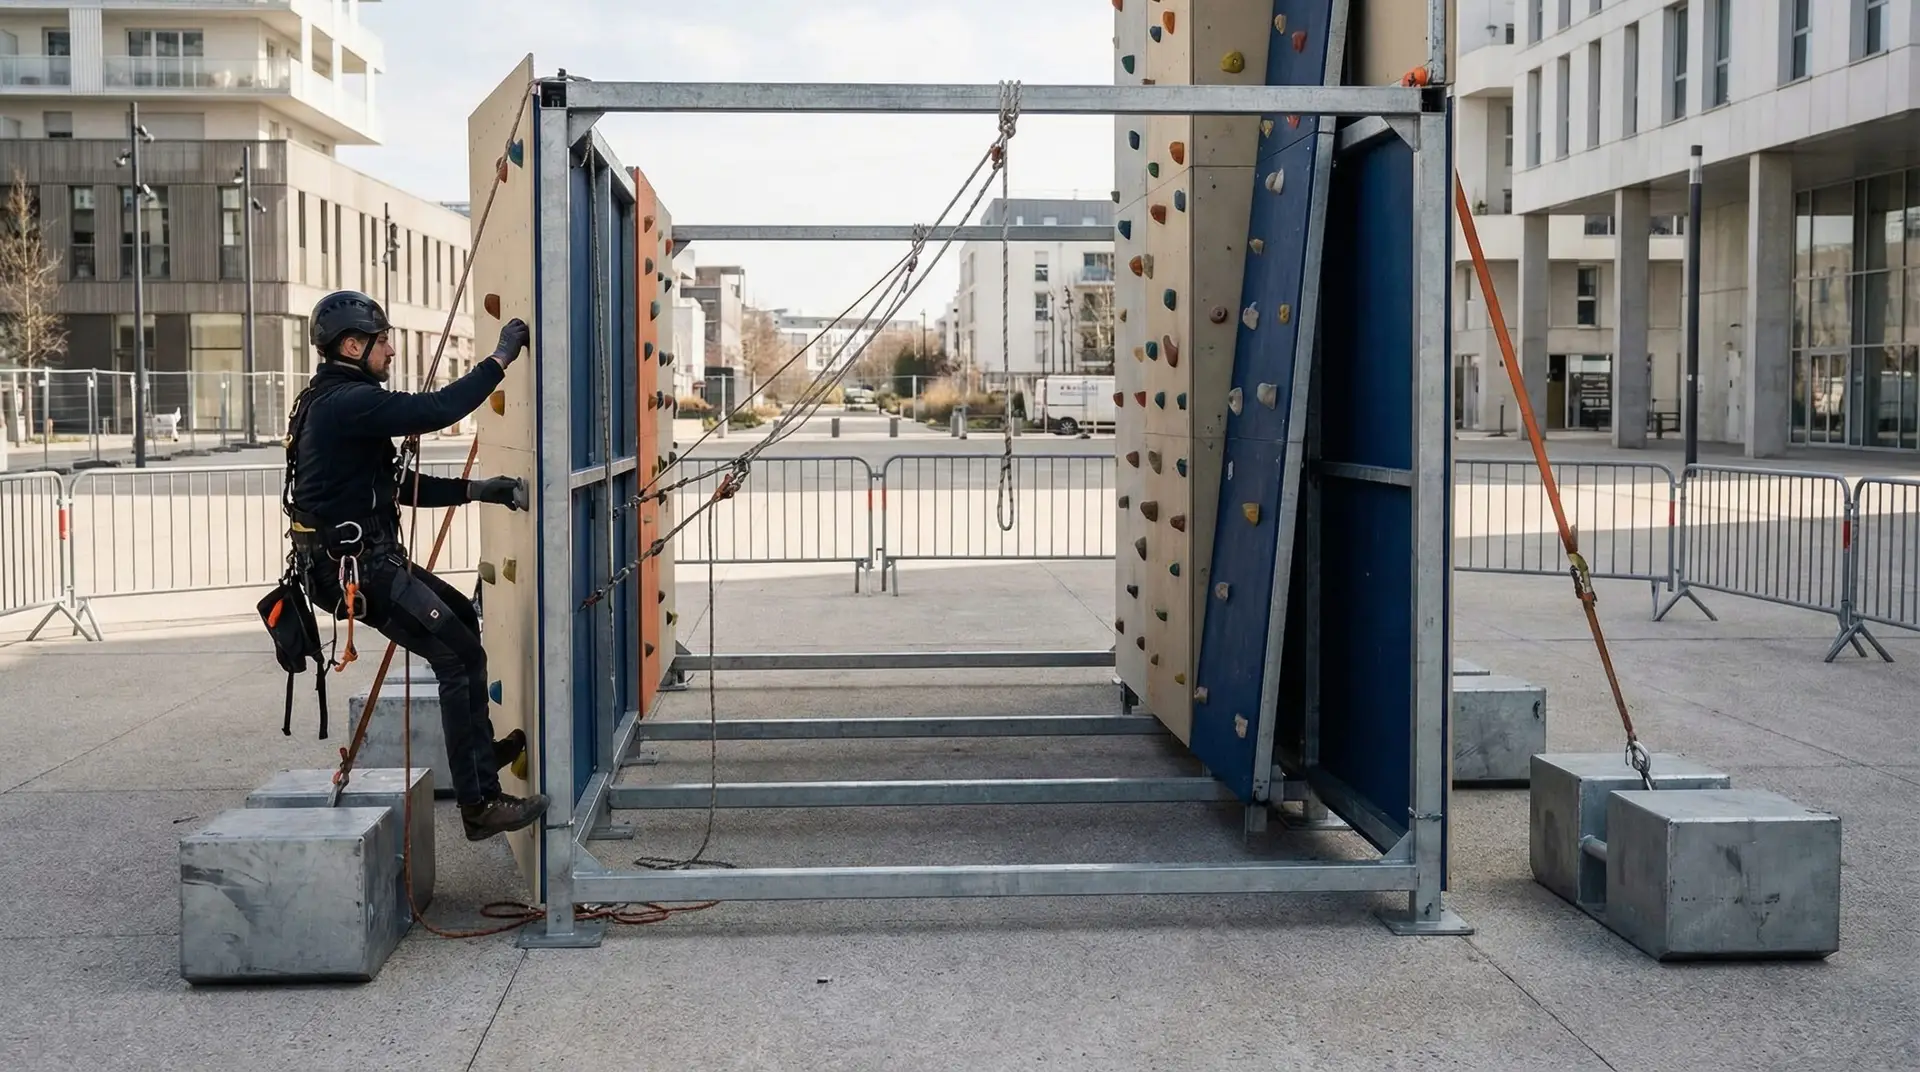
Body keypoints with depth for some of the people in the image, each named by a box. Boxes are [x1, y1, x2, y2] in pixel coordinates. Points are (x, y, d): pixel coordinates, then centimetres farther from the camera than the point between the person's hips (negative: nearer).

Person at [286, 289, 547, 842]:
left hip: (368, 560, 11)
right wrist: (500, 358, -17)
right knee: (460, 657, -11)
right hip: (360, 568, -11)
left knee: (461, 617, 25)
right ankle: (480, 805, -10)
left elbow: (399, 485, 19)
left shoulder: (335, 403, 18)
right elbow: (436, 410, -28)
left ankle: (480, 749, 36)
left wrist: (476, 490, 9)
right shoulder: (348, 402, -17)